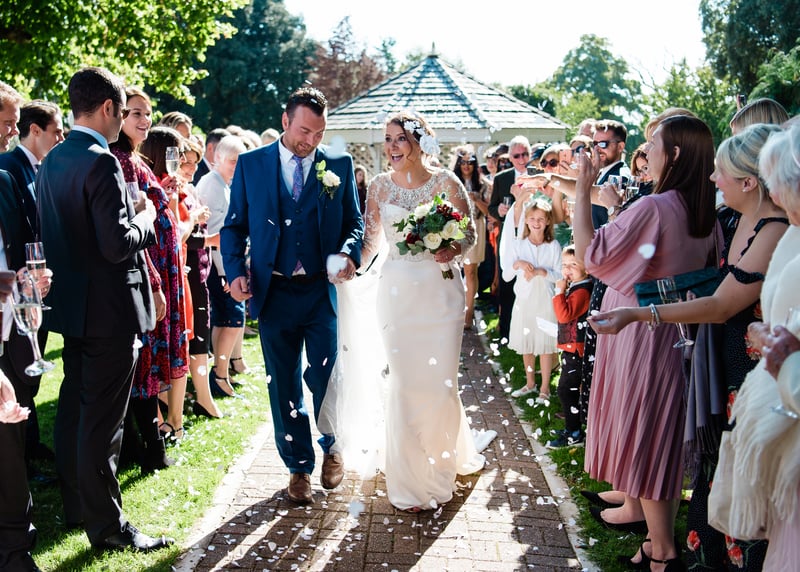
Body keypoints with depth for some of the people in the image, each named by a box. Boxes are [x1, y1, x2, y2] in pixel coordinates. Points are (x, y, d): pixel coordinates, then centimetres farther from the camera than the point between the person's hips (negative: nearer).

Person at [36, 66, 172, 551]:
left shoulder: (52, 161, 8)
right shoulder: (102, 163, -20)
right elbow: (118, 244, -26)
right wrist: (146, 219, -6)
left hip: (71, 305, 9)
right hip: (109, 310, -9)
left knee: (74, 408, 18)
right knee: (102, 419, 0)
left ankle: (76, 505, 32)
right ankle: (106, 524, 12)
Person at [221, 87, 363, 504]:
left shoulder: (340, 166, 3)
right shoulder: (251, 164, 4)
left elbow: (354, 221, 8)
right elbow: (234, 226, 7)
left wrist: (349, 253, -13)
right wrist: (236, 271, -8)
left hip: (323, 289, -1)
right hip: (274, 292, 1)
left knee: (325, 379, 2)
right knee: (284, 387, 9)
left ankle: (331, 447, 32)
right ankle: (299, 466, 26)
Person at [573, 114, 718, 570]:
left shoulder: (654, 208, -23)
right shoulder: (705, 213, 2)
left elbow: (590, 253, -20)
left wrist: (583, 192, -14)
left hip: (640, 336, -8)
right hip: (678, 335, 8)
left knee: (642, 434, 4)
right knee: (664, 432, 19)